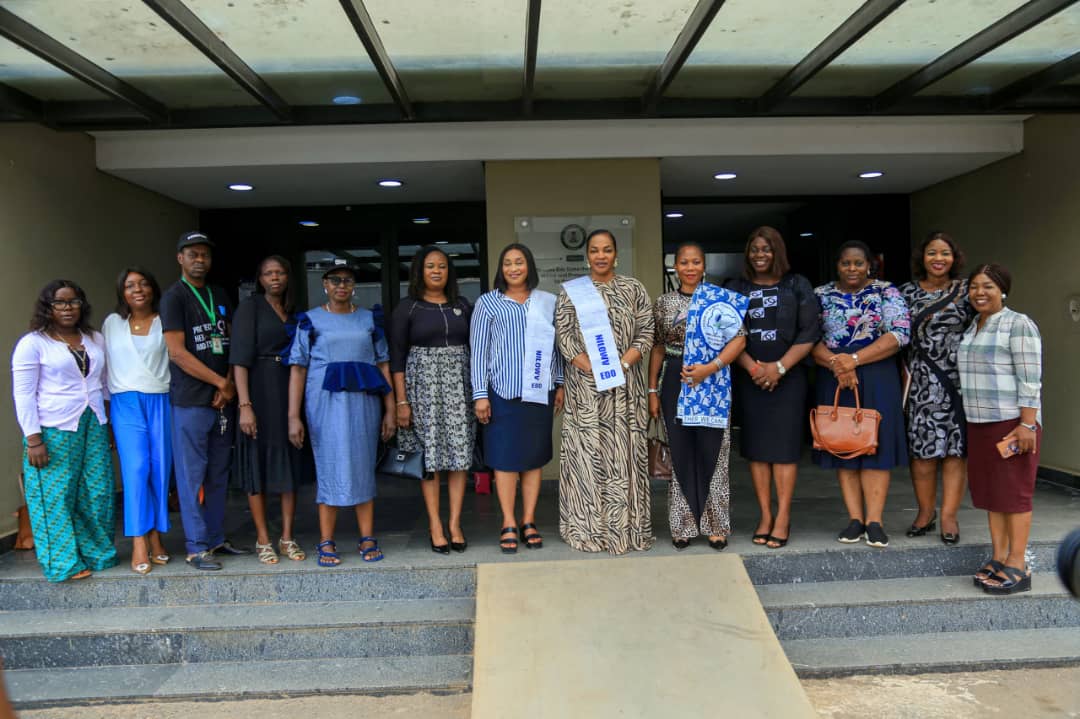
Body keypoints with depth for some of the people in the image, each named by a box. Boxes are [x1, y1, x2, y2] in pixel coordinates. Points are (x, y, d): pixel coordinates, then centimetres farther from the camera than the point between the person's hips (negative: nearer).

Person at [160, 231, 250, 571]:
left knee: (218, 476, 11)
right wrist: (220, 382, -10)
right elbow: (177, 352, -12)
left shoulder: (220, 296, 15)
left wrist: (229, 385, -2)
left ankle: (216, 540, 21)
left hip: (222, 400, 6)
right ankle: (196, 547, 7)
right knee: (192, 477, 0)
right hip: (190, 401, -6)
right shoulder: (174, 297, -4)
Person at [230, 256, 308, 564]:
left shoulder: (294, 311, 14)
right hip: (259, 392, -5)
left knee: (290, 463, 6)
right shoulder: (250, 307, -3)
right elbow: (240, 359, -11)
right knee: (258, 462, 1)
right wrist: (245, 405, -20)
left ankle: (287, 537, 15)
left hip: (290, 392, 5)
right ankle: (262, 539, 11)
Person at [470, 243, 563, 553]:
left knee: (535, 456, 6)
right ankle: (509, 524, 8)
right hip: (503, 391, -2)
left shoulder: (547, 302, 11)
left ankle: (529, 521, 15)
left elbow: (556, 346, 14)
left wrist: (560, 384, 8)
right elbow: (478, 351, 1)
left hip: (539, 391, 3)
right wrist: (480, 395, -5)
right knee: (506, 457, 0)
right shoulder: (488, 302, 5)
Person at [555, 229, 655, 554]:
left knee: (624, 451, 3)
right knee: (587, 452, 0)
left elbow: (646, 330, 2)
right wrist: (594, 369, -13)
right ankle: (588, 527, 8)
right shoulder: (570, 291, 5)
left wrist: (622, 364, -12)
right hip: (585, 385, -1)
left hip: (626, 385, 1)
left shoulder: (633, 287, 8)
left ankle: (626, 525, 11)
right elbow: (563, 335, -2)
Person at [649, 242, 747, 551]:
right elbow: (657, 347, 10)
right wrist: (653, 390, 7)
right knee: (681, 453, 7)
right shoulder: (664, 302, 8)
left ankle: (716, 525, 15)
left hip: (712, 383, -2)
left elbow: (739, 338, -6)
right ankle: (684, 524, 17)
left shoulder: (720, 298, 0)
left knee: (711, 452, 2)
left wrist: (710, 367, -18)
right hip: (675, 383, 2)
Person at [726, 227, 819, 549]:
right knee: (756, 445, 2)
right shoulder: (736, 289, 10)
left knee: (784, 445, -3)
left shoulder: (797, 286, 6)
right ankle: (765, 515, 9)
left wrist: (779, 367, -11)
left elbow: (809, 333, -1)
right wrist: (754, 368, -11)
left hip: (787, 376, -2)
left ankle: (783, 518, 2)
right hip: (750, 377, 2)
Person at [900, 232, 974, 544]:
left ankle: (949, 515, 7)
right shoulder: (908, 292, 8)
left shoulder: (966, 290, 6)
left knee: (955, 448, 0)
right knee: (922, 447, 1)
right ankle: (925, 512, 15)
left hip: (959, 378, 0)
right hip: (922, 381, 1)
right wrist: (905, 376, 1)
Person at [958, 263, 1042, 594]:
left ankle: (1017, 566, 4)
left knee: (1014, 491, -2)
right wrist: (972, 421, 15)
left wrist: (1027, 424, -19)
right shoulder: (971, 328, 15)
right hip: (980, 424, 7)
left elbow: (1030, 380, -14)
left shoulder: (1018, 324, -8)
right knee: (990, 491, 10)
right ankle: (998, 558, 18)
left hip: (1012, 422, -7)